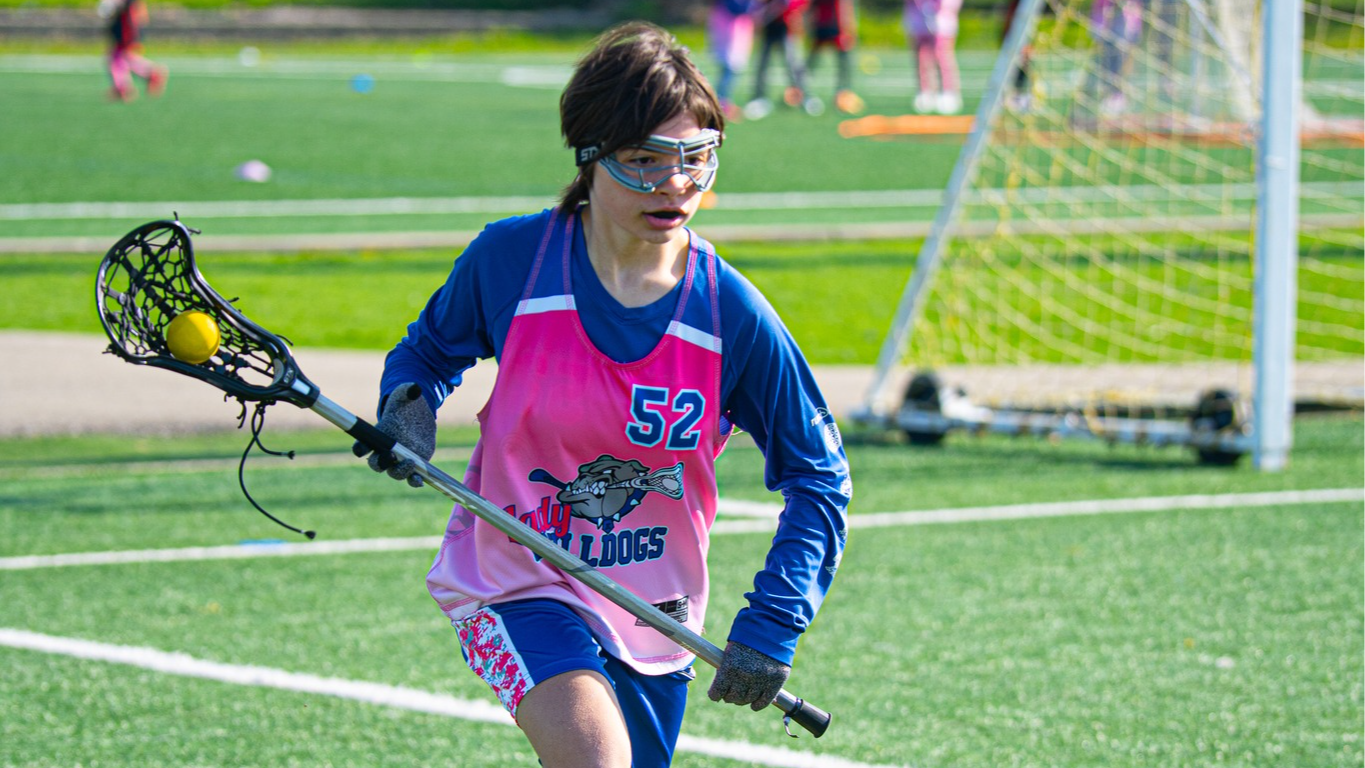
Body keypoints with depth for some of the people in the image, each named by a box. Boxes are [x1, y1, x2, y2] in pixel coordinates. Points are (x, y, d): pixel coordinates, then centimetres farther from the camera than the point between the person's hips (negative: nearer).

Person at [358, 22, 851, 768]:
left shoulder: (734, 318, -12)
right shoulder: (509, 258, -12)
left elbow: (818, 476, -3)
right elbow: (431, 346, 9)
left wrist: (771, 626, -12)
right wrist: (407, 403, -14)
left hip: (653, 616, 3)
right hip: (514, 583, -3)